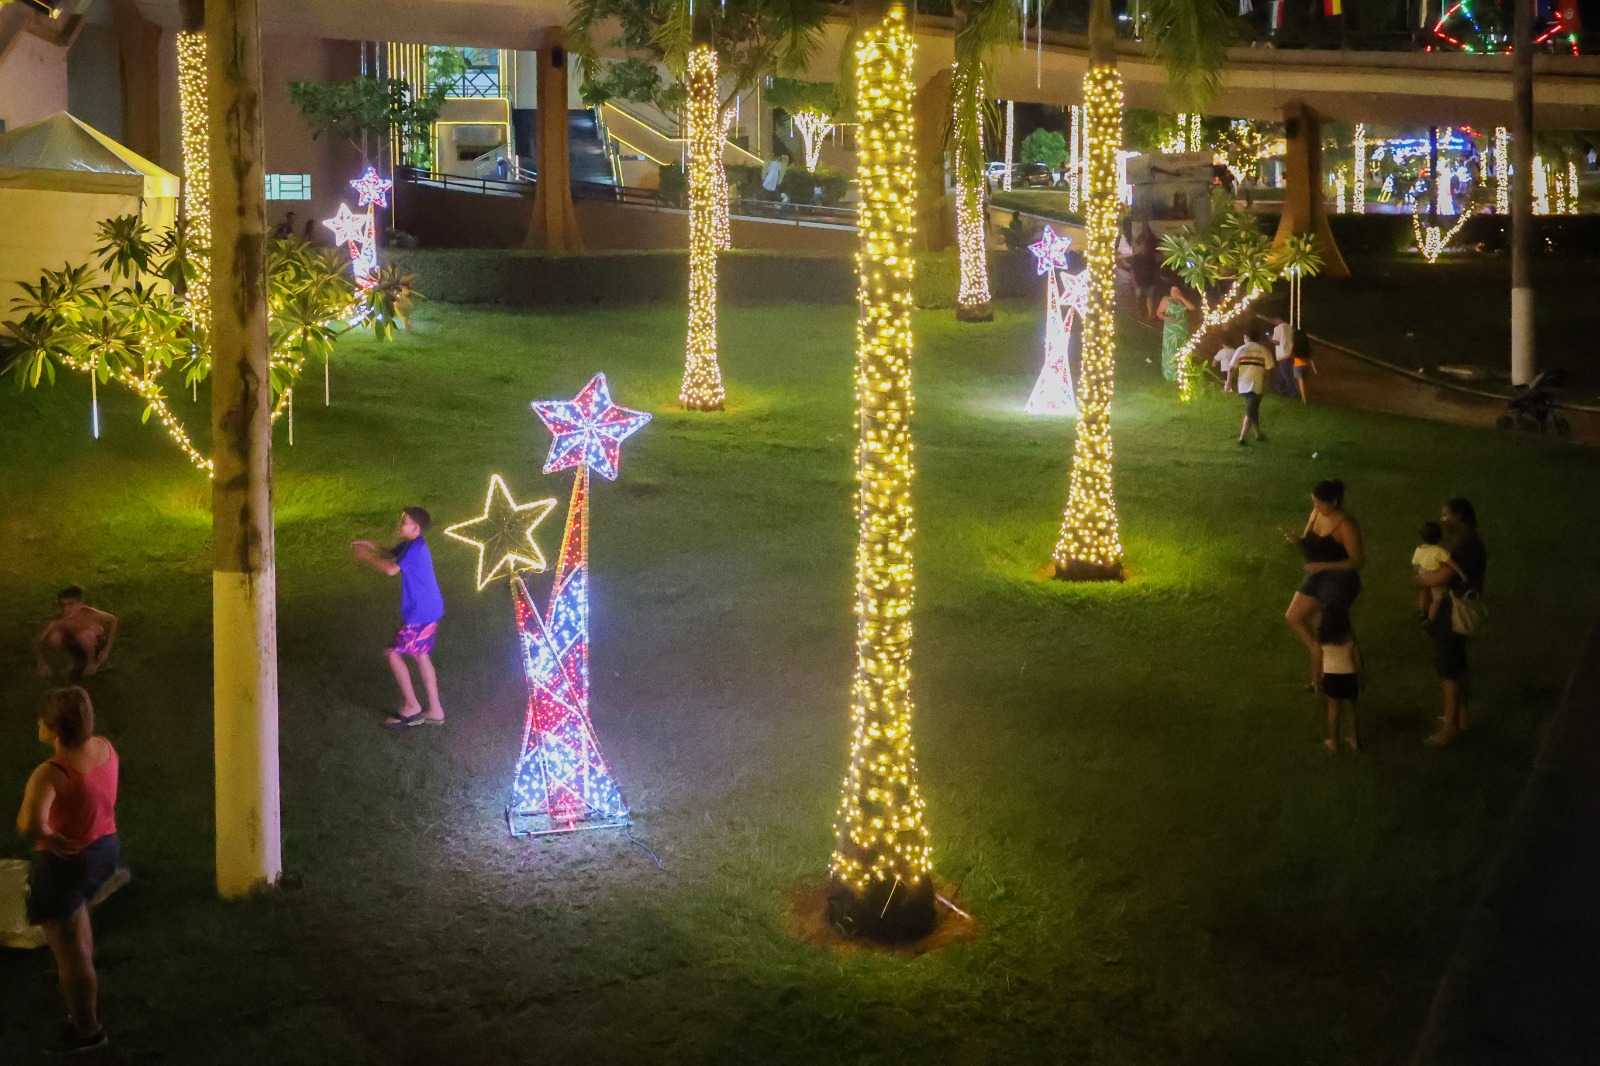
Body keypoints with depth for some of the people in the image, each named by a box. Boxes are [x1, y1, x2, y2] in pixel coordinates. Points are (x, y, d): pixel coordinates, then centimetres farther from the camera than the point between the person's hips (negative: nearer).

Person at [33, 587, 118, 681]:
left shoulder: (89, 614, -30)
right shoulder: (57, 622, -25)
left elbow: (112, 619, -15)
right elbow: (37, 641, -20)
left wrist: (107, 650, -17)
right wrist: (43, 663, -35)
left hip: (96, 645, -3)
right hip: (74, 645, 3)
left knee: (84, 635, -35)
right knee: (52, 637, -24)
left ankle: (92, 661, -5)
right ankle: (72, 659, 3)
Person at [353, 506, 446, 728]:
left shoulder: (416, 548, -21)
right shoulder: (410, 545, 9)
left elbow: (391, 569, -29)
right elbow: (389, 555, 24)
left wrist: (368, 556, -15)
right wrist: (369, 545, 8)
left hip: (420, 614, -10)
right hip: (429, 611, 10)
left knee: (394, 654, -2)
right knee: (421, 656, 16)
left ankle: (411, 706, 5)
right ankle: (435, 711, 20)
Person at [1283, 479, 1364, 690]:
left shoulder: (1346, 526, -24)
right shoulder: (1316, 514, -1)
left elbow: (1357, 561, -22)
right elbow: (1309, 546, 8)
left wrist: (1323, 565, -28)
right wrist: (1296, 540, -16)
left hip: (1340, 582, -8)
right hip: (1317, 577, 8)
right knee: (1293, 617, 13)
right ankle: (1317, 651, 29)